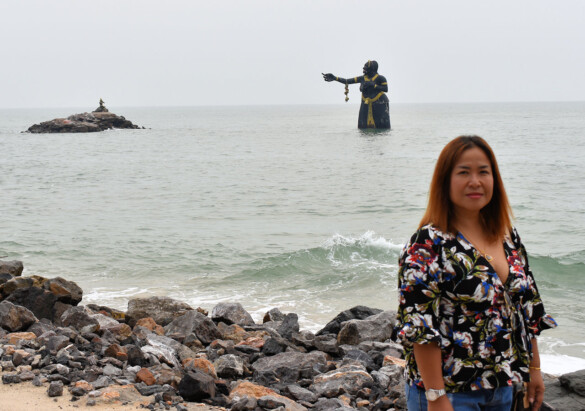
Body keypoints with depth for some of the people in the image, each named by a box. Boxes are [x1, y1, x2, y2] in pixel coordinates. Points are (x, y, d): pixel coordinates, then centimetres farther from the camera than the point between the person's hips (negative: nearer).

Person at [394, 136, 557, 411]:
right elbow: (419, 327, -19)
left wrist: (534, 368, 13)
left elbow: (527, 306, 15)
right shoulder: (428, 244, -14)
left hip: (503, 388, 6)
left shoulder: (508, 237, 7)